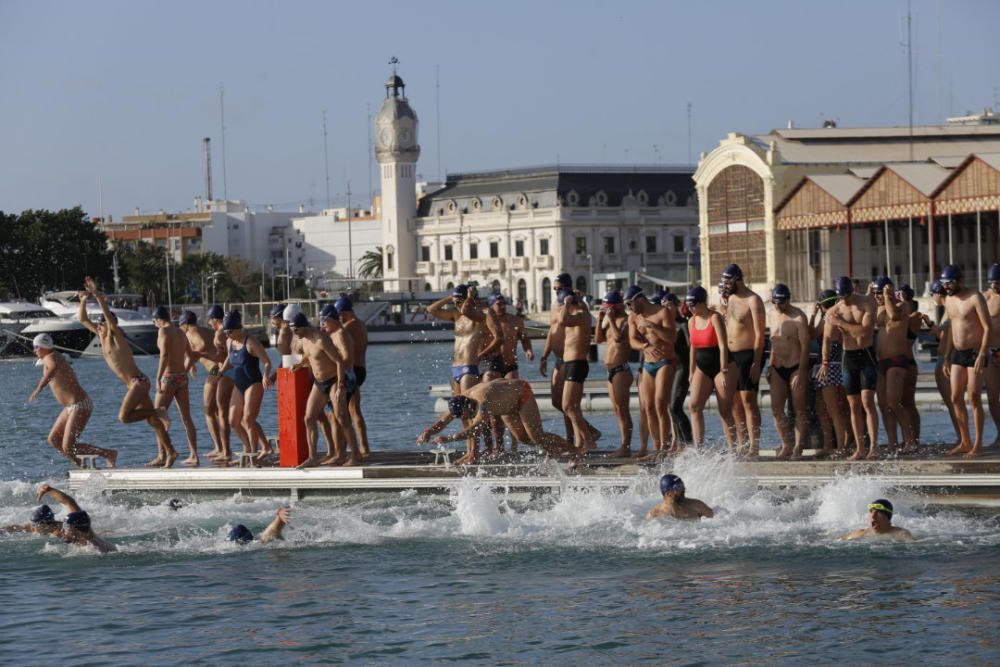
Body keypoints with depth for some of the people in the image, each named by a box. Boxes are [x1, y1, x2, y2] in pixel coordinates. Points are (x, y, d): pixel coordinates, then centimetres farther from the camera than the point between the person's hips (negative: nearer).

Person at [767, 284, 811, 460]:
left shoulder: (798, 317, -10)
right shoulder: (772, 315, 10)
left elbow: (805, 346, -13)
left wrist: (801, 371, -18)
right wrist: (770, 366, 12)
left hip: (796, 367, -6)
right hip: (778, 369, 6)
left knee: (799, 409, -3)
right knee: (776, 408, 1)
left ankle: (798, 448, 1)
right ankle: (786, 446, 9)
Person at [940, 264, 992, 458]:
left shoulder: (975, 298, -12)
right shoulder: (949, 300, 11)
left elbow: (988, 328, -15)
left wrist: (982, 356, -22)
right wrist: (947, 358, 17)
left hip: (975, 353, -7)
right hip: (958, 354, 7)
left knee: (974, 399, -7)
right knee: (956, 399, 4)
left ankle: (978, 445, -2)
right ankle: (965, 443, 12)